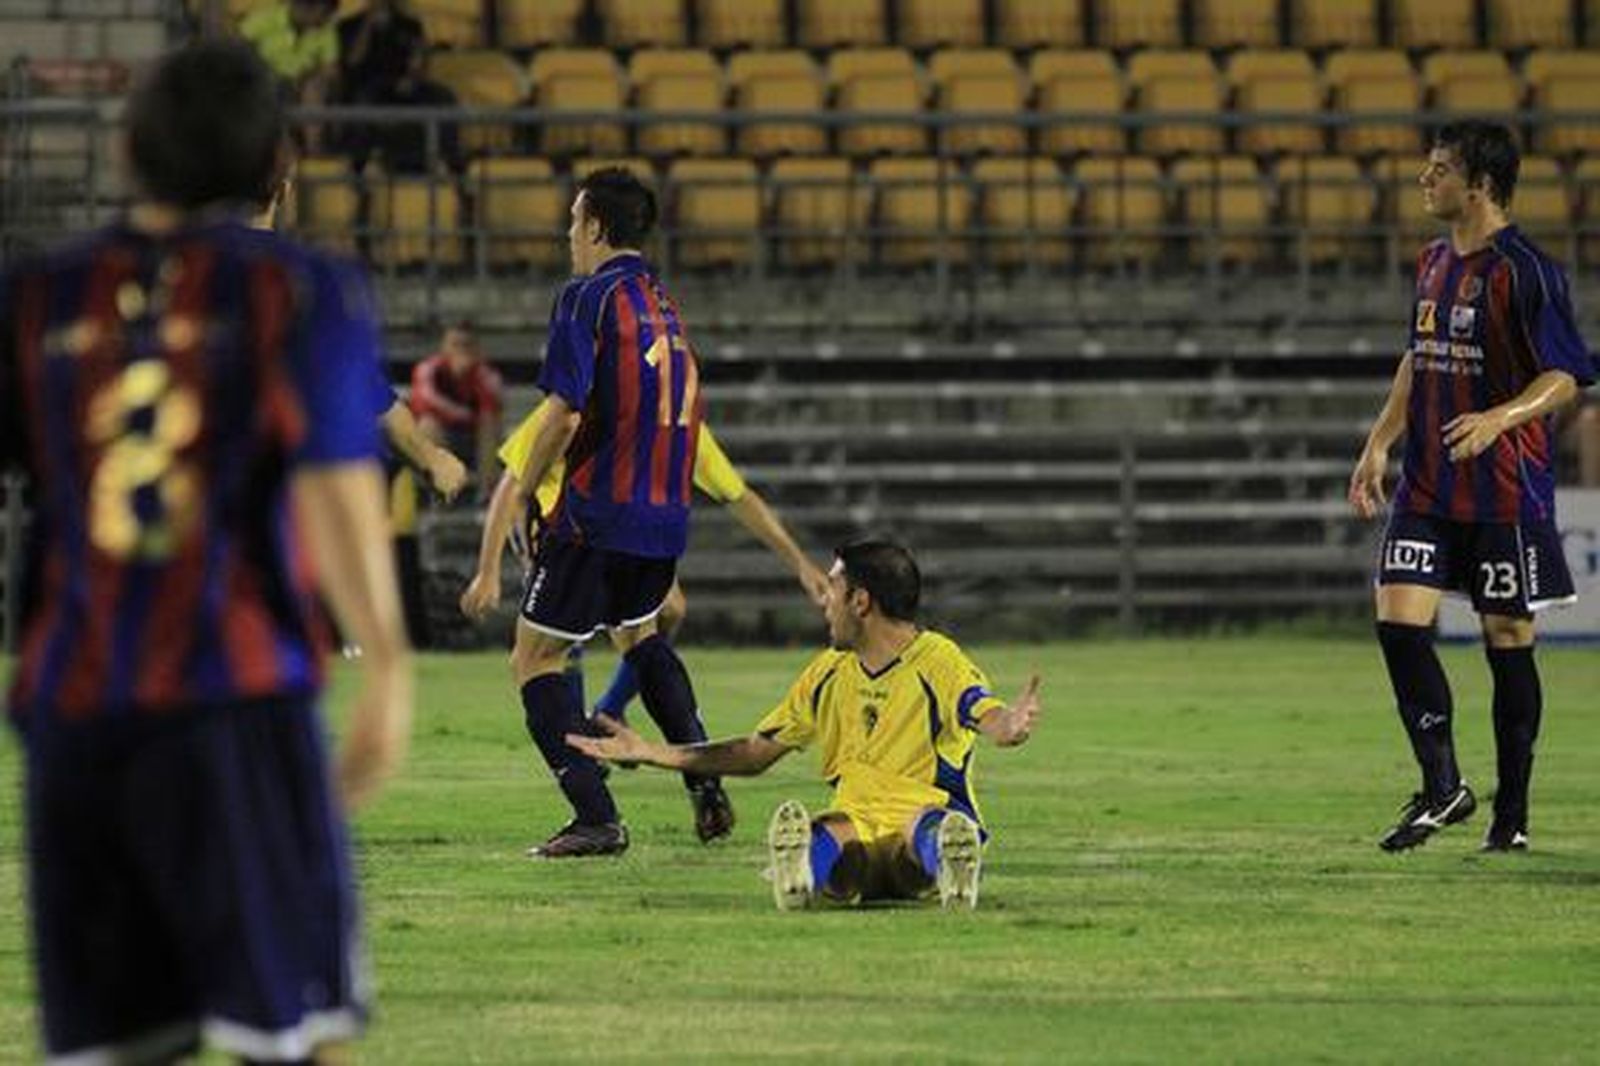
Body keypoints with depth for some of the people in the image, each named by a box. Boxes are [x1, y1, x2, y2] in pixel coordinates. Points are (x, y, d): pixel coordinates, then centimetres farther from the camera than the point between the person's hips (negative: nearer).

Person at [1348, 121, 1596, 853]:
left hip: (1505, 491, -7)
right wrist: (1380, 442, 16)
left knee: (1507, 640, 1)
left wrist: (1498, 420, -30)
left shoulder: (1523, 271, -13)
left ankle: (1511, 815, 10)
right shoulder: (1434, 264, 11)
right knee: (1398, 622, -5)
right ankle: (1442, 788, 4)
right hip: (1428, 486, 7)